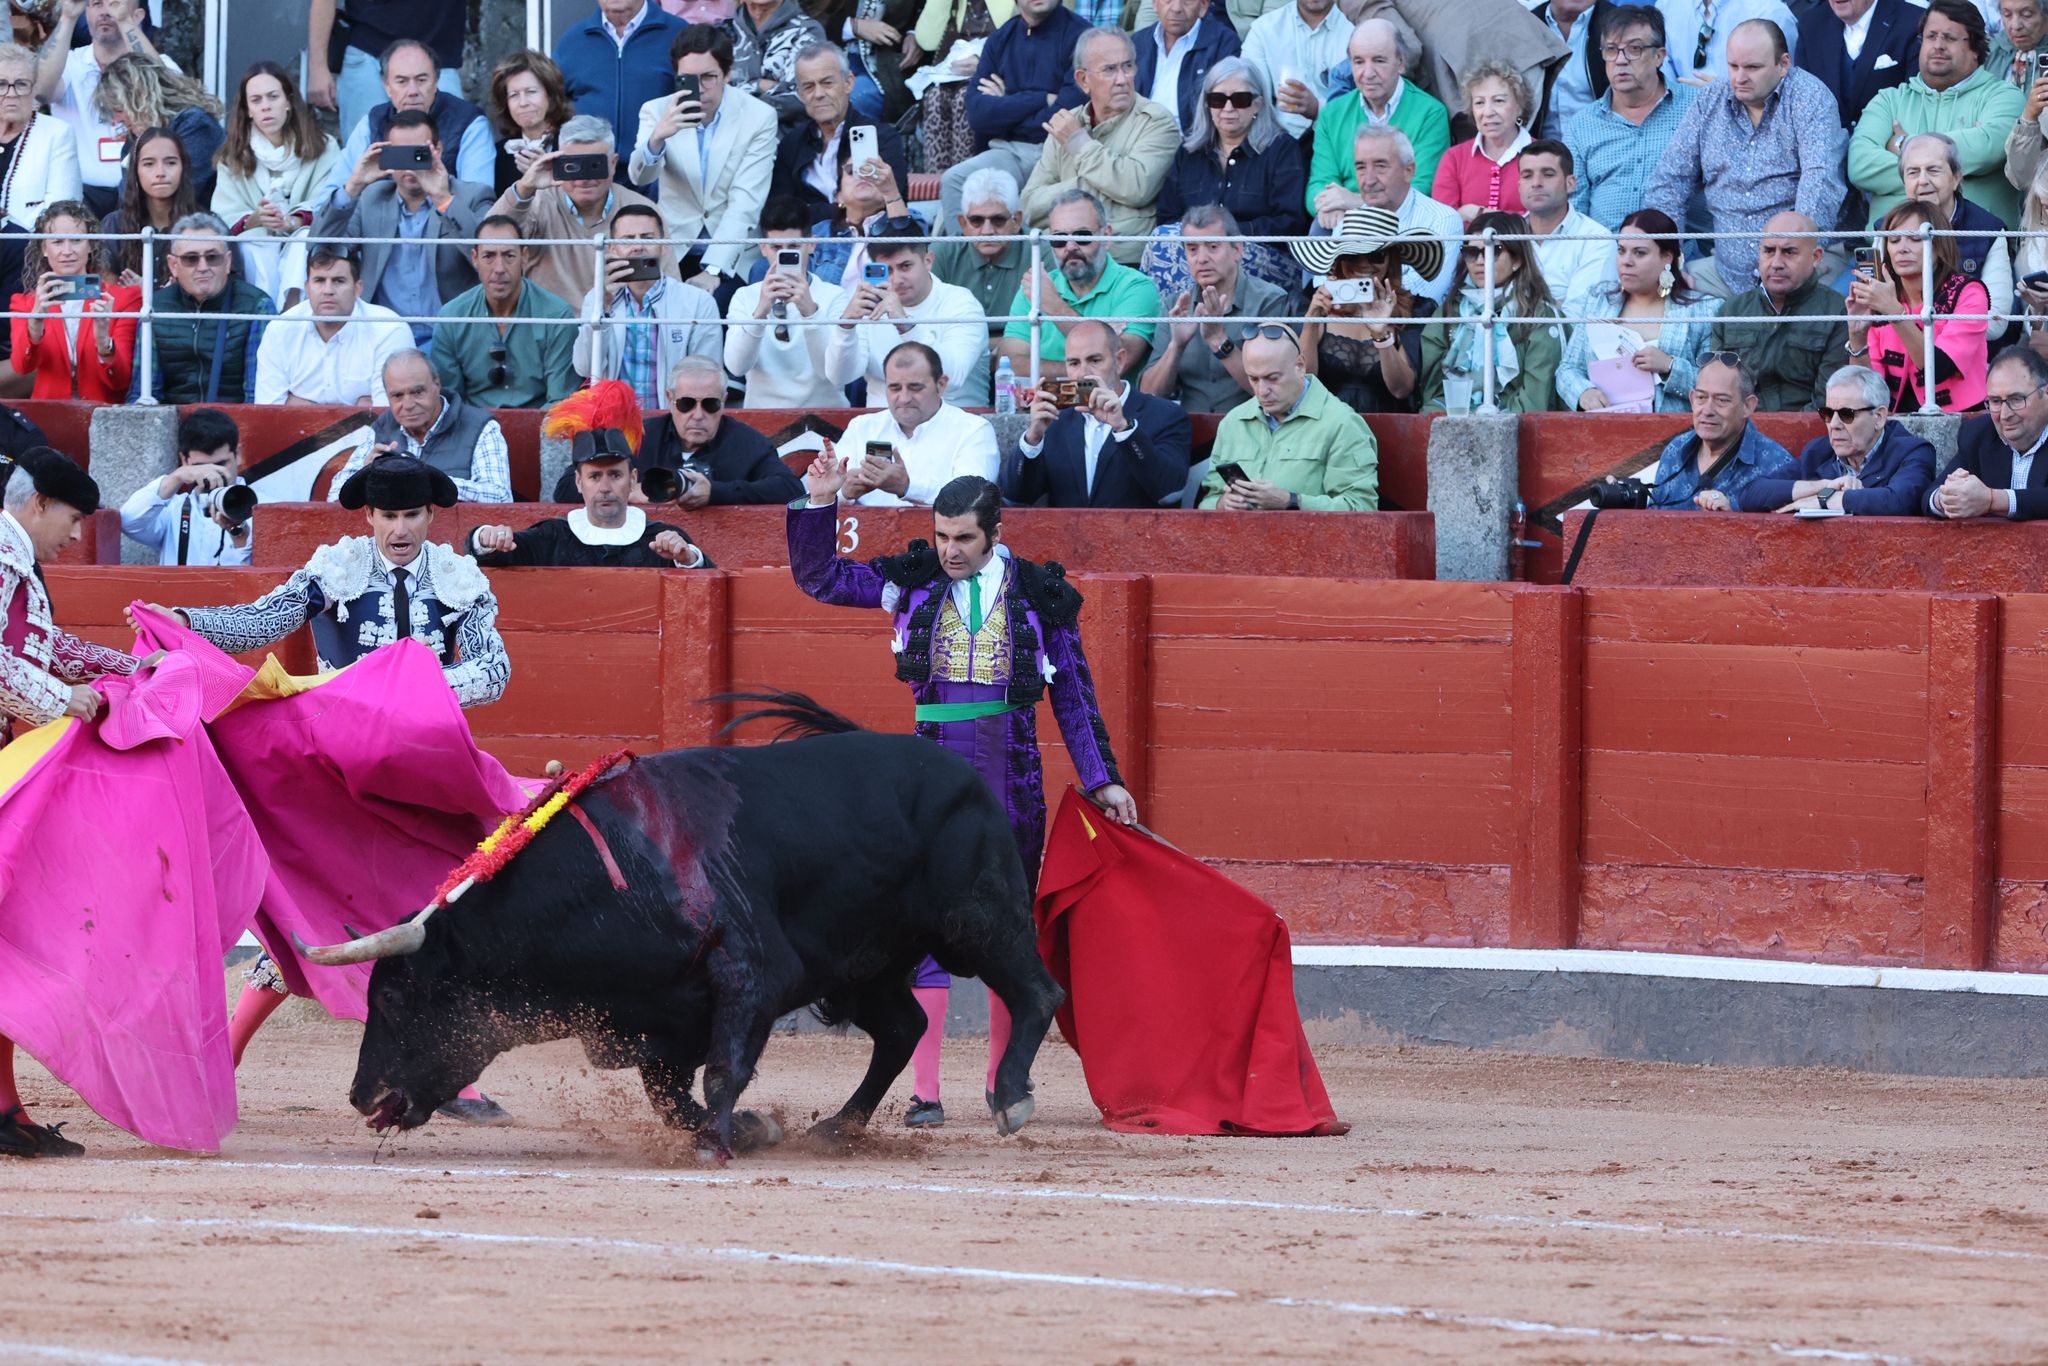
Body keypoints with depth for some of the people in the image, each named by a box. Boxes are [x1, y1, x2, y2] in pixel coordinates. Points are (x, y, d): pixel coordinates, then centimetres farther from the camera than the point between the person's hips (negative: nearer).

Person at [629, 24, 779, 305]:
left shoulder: (759, 117, -5)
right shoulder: (657, 111, 1)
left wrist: (713, 271, -22)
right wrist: (658, 136, -37)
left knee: (713, 302, -30)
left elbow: (745, 203, -11)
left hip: (732, 256, -2)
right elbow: (640, 176, -14)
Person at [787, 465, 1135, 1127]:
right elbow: (819, 576, 5)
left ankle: (1005, 1080, 22)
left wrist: (1102, 779, 5)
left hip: (1013, 774, 0)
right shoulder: (913, 581, 3)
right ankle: (925, 1092, -9)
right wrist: (818, 505, -10)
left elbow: (1074, 693, 7)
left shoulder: (1039, 594, 1)